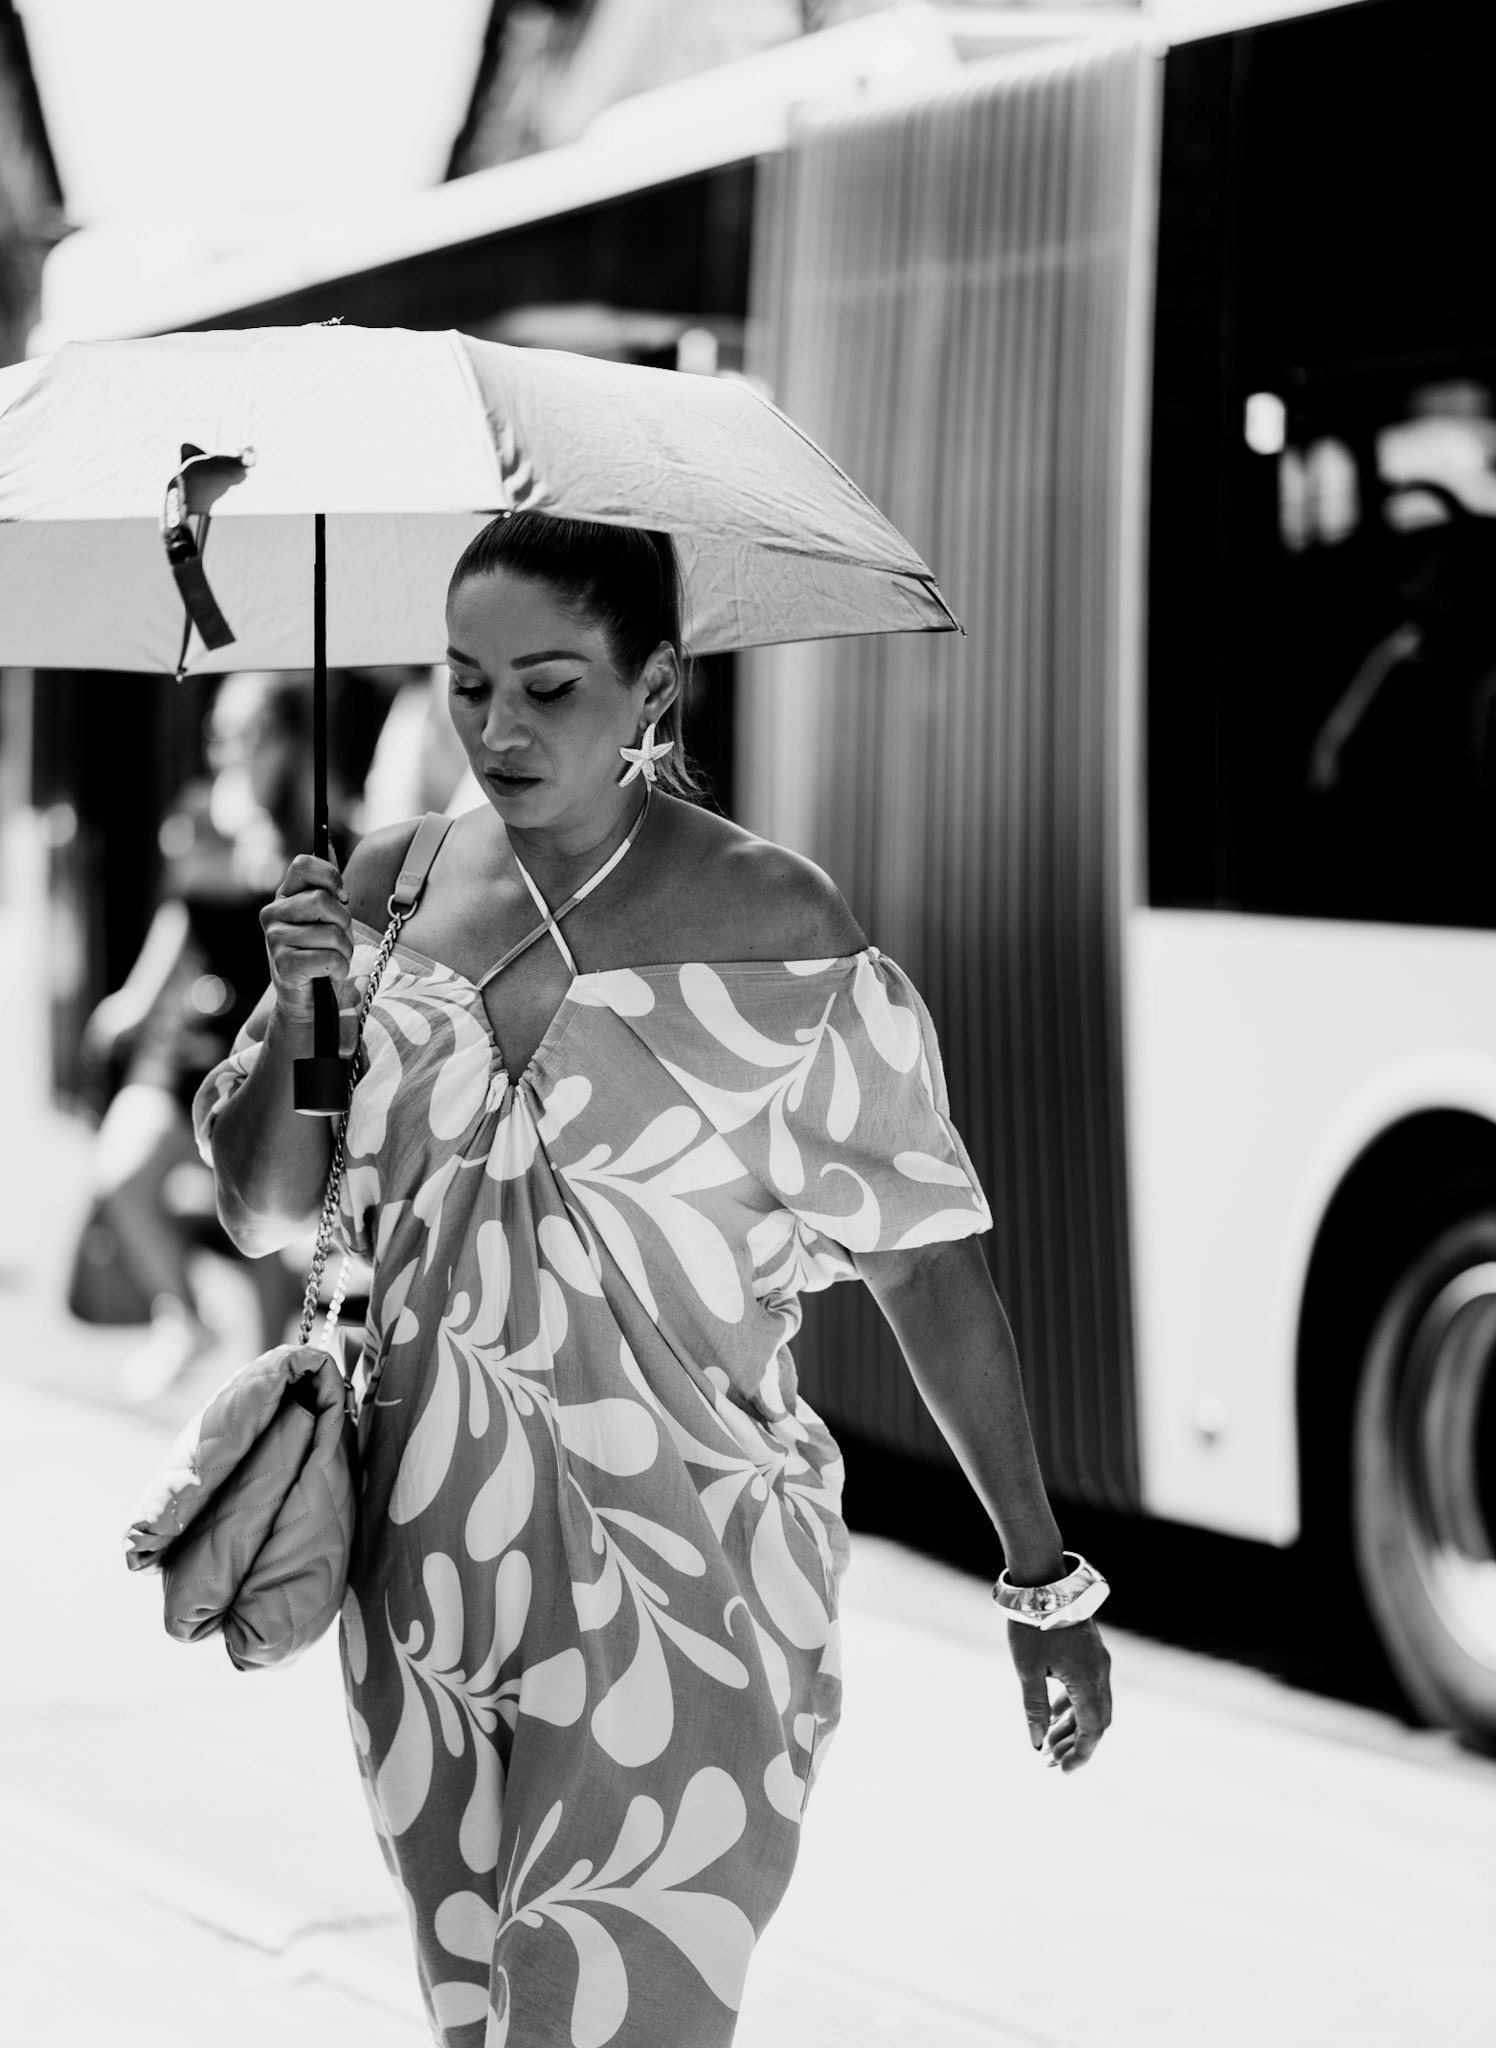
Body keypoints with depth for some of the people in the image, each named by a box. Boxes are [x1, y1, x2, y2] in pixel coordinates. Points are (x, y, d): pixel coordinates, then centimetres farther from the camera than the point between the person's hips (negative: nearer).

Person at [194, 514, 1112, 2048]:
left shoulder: (772, 933, -10)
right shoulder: (392, 890, 3)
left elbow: (929, 1261, -6)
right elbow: (264, 1213, 8)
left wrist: (1043, 1578, -5)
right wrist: (299, 1015, -12)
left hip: (678, 1590, -5)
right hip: (427, 1570, 5)